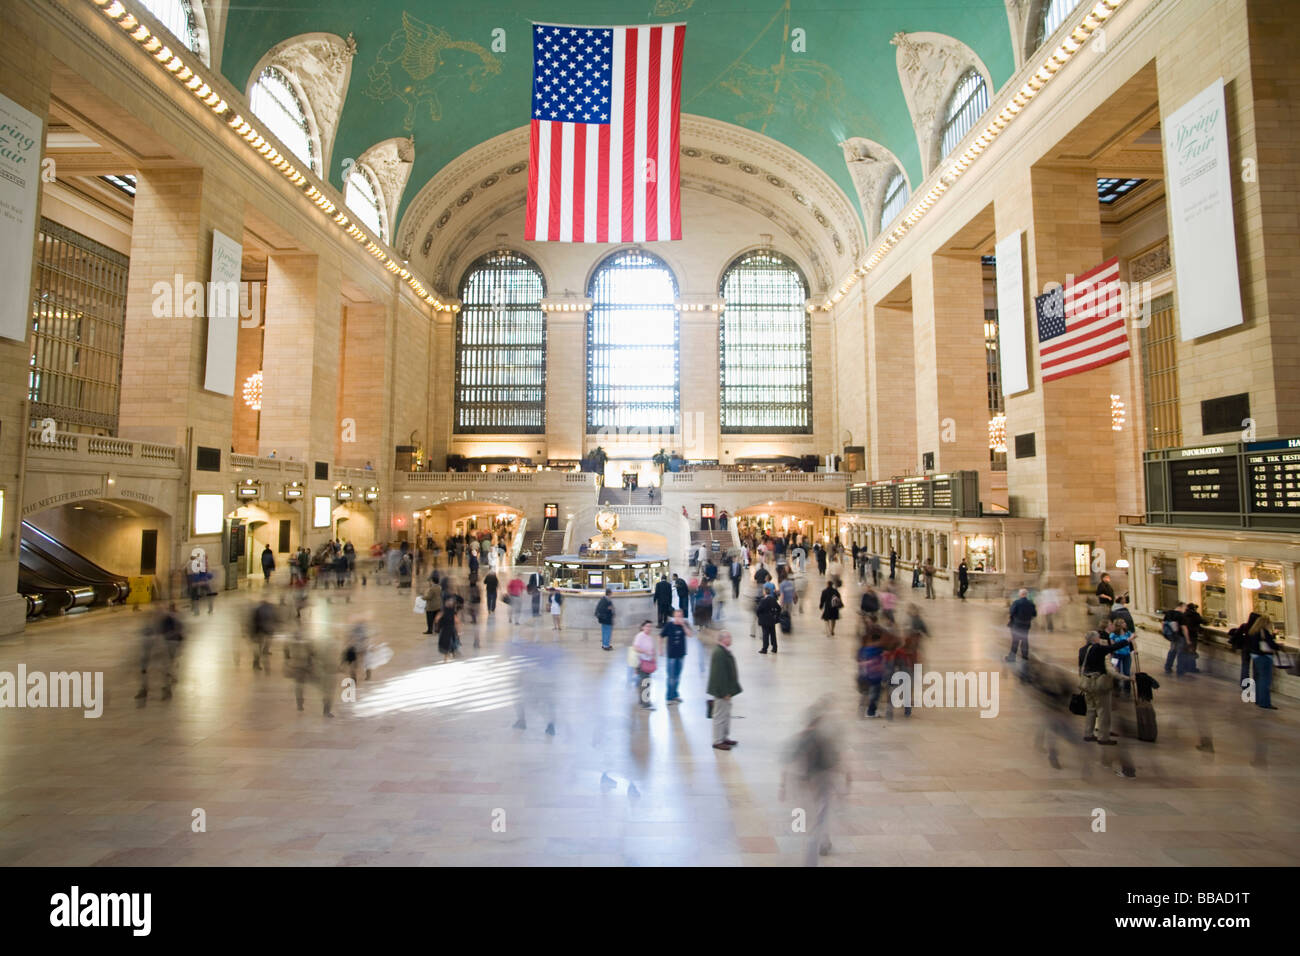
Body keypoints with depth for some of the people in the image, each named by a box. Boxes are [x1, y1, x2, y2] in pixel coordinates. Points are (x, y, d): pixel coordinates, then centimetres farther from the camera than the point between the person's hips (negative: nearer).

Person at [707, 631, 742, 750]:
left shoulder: (724, 651, 7)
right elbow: (720, 674, -26)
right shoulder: (719, 653, -25)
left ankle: (725, 737, 32)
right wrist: (725, 692, -22)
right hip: (722, 691, -10)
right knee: (720, 715, 1)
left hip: (726, 689, 10)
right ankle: (717, 741, 13)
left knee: (726, 714, 20)